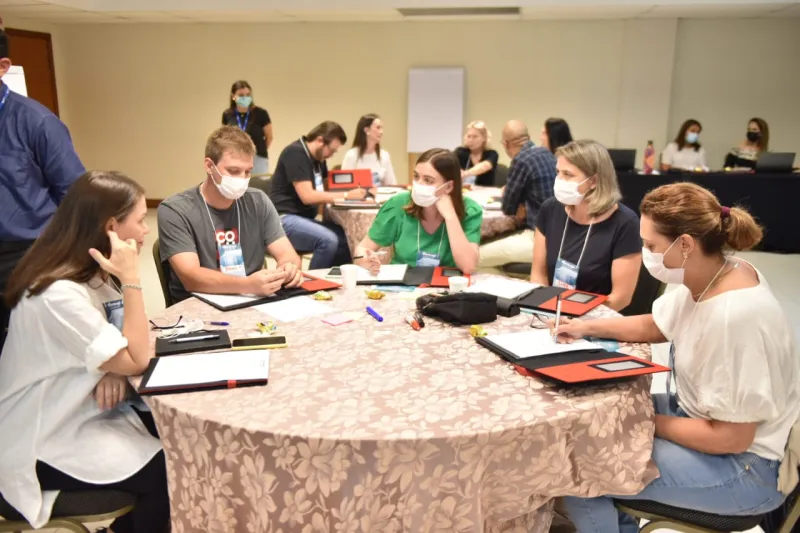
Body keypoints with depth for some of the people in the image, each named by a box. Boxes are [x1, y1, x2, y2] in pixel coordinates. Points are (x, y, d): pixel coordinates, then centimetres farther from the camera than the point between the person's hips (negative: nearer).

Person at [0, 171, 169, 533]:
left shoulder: (93, 274, 1)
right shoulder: (59, 294, -27)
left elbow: (131, 347, 6)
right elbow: (137, 361, -25)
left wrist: (115, 370, -16)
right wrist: (131, 279, -26)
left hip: (83, 411, 8)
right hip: (45, 443, -8)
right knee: (174, 475, -17)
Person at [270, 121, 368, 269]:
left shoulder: (318, 158, 15)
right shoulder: (295, 153, -13)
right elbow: (307, 196, -21)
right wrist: (346, 195, -19)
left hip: (305, 218, 9)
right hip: (286, 218, -9)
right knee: (328, 240, -29)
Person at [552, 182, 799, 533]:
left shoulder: (734, 316, -33)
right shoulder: (706, 275, -5)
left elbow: (731, 438, -26)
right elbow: (654, 326, 14)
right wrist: (588, 327, 4)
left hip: (743, 464, -9)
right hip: (702, 415, 9)